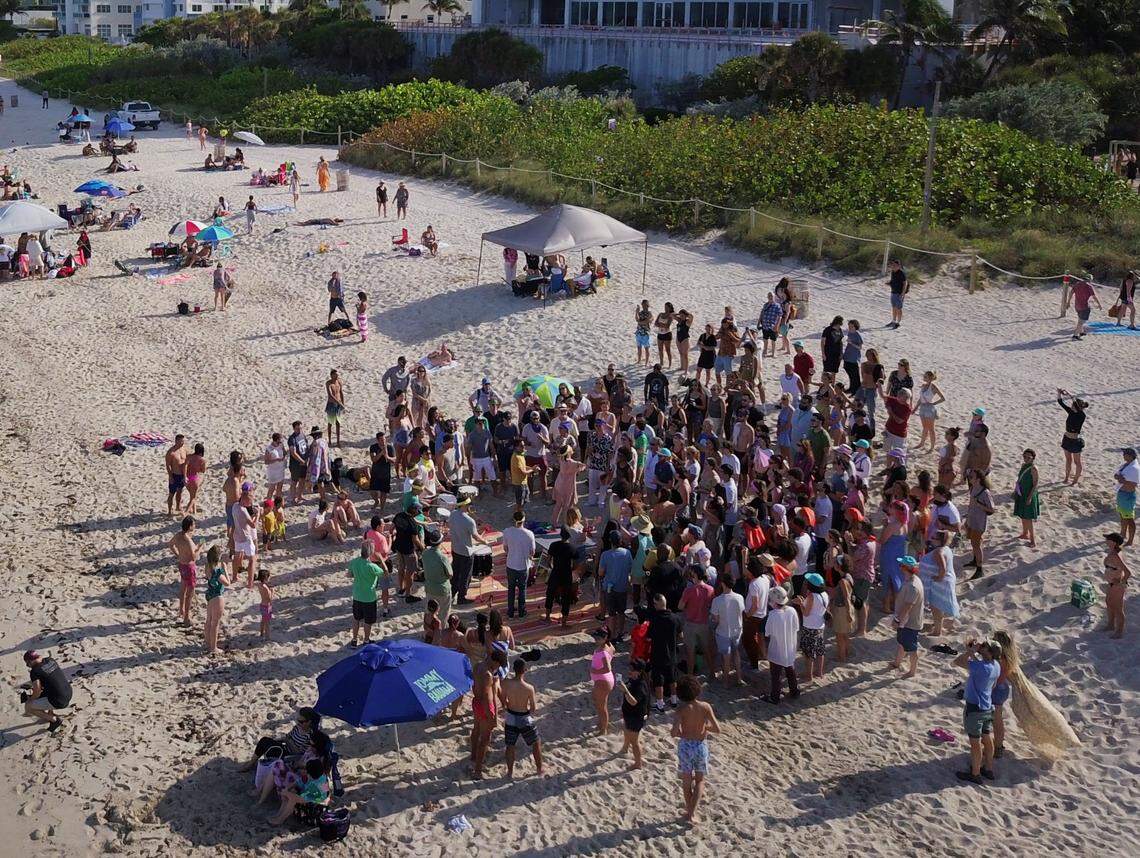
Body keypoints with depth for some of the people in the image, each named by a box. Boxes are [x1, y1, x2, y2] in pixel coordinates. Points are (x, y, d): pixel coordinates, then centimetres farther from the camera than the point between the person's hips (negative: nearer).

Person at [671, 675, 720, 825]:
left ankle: (689, 811, 30)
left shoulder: (681, 710, -16)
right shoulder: (705, 707, -11)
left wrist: (672, 732, -1)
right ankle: (693, 813, 6)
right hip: (701, 745, 1)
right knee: (700, 780, 18)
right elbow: (717, 729, -10)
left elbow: (675, 732, -24)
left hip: (685, 746, -1)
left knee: (687, 780, 18)